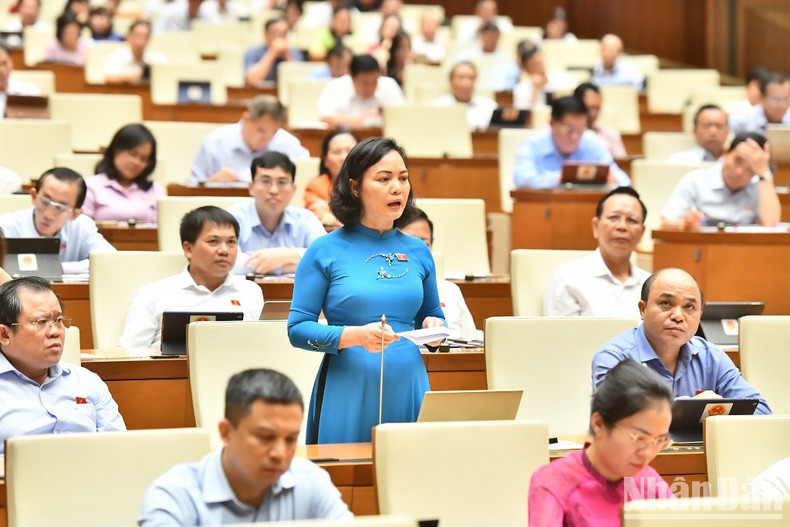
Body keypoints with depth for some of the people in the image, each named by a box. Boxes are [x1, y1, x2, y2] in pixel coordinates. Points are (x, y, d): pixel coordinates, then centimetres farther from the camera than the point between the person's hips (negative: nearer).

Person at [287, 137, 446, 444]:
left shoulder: (418, 252, 10)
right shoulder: (325, 251, -2)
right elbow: (298, 328, -4)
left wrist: (434, 327, -3)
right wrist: (357, 336, -18)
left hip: (409, 386, 3)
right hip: (348, 390, -3)